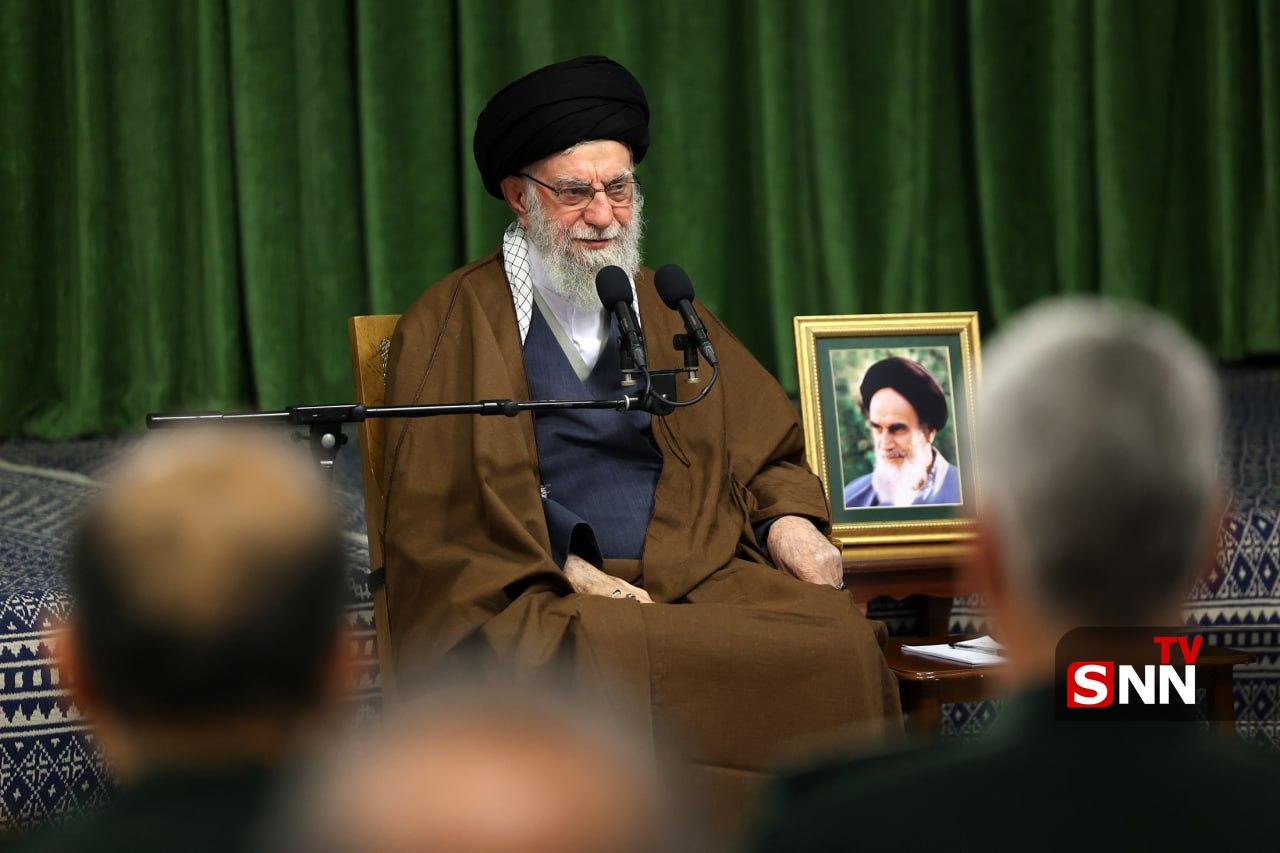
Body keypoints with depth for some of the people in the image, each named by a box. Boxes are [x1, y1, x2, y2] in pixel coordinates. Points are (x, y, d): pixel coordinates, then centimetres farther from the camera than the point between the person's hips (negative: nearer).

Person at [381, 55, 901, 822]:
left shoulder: (666, 312, 23)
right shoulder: (452, 326, 9)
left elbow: (768, 443, 26)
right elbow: (441, 512, 0)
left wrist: (790, 521, 3)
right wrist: (570, 570, -12)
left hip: (698, 577, 4)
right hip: (547, 603, -4)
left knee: (842, 639, -27)